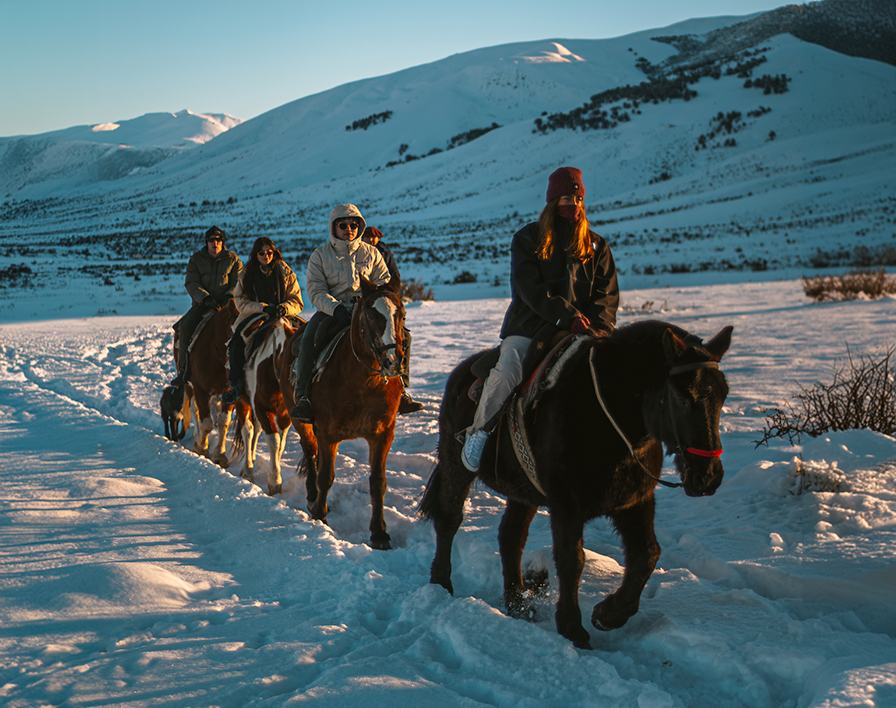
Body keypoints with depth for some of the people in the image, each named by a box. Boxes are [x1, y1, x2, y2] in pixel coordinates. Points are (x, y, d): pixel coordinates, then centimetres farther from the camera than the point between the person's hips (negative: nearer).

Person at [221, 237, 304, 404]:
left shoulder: (285, 272, 7)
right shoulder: (246, 275, 10)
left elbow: (297, 302, 5)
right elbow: (241, 302, 1)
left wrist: (283, 308, -18)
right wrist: (263, 307, -16)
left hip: (282, 315, -1)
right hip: (254, 315, 1)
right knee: (237, 341, -27)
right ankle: (236, 384, -20)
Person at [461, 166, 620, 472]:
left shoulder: (596, 246, 17)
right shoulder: (528, 239, 6)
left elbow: (608, 293, 10)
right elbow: (531, 290, -7)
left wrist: (599, 326, -10)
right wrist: (568, 316, -19)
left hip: (581, 331, 3)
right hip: (528, 328, -3)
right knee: (507, 372, -28)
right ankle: (479, 431, -10)